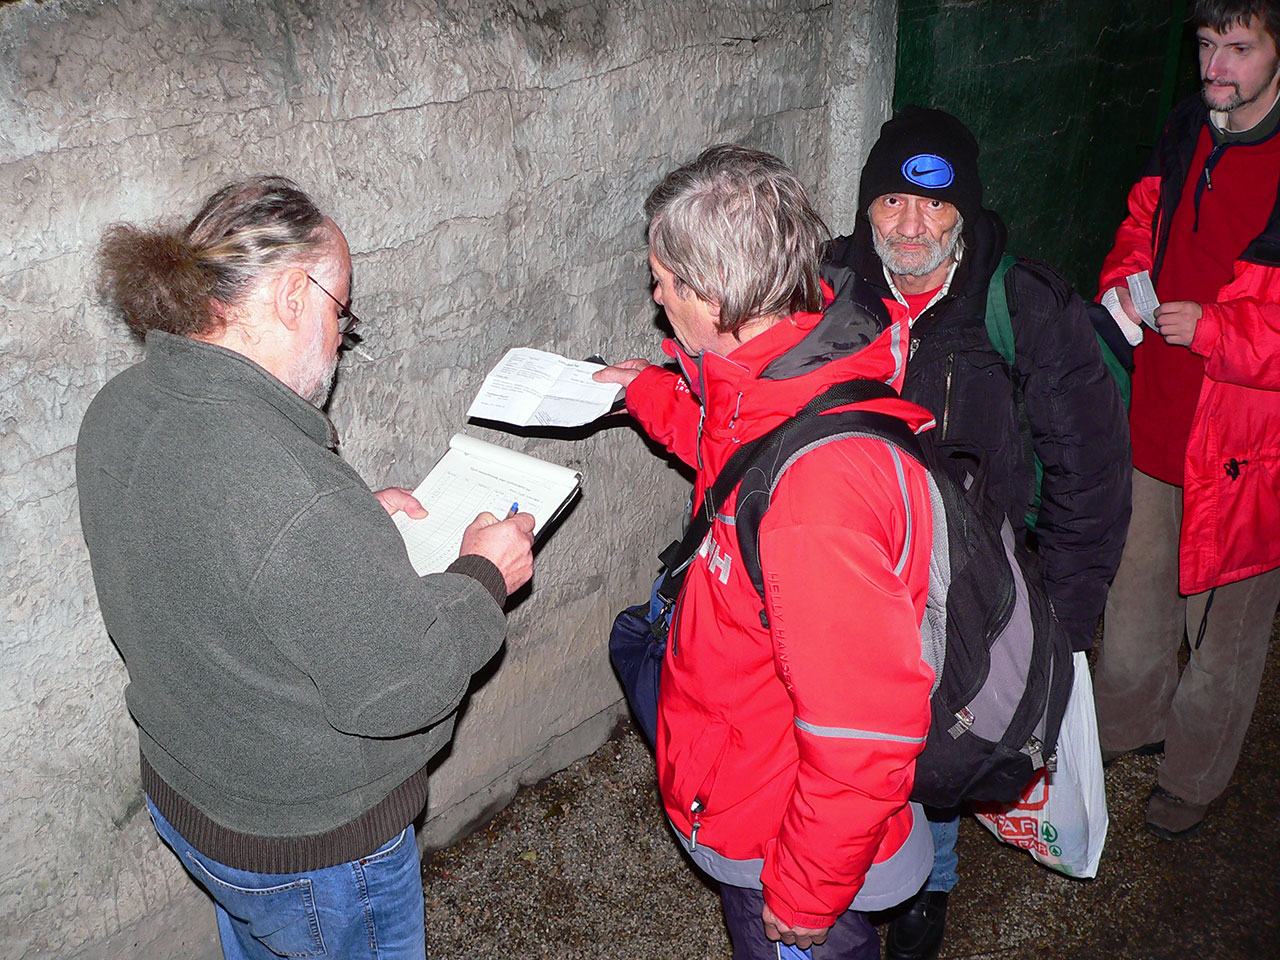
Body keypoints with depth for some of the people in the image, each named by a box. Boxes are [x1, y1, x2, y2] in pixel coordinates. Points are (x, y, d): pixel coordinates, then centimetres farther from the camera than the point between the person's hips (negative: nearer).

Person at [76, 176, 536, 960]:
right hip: (314, 851, -8)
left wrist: (354, 517, 3)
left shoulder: (122, 408, -8)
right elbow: (397, 686, -30)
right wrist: (483, 576, -15)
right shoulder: (287, 482, -38)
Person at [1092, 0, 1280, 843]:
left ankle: (1195, 775, 37)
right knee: (1138, 589, 22)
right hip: (1163, 421, 6)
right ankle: (1128, 721, 48)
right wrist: (1125, 279, 0)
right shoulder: (1188, 131, 2)